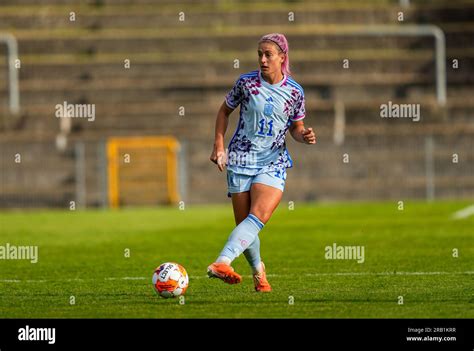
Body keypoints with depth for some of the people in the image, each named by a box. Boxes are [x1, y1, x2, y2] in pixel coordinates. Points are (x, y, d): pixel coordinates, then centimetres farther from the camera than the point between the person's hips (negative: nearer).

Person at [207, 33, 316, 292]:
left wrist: (304, 136, -9)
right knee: (245, 223, 0)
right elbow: (224, 111, 12)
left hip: (273, 162, 0)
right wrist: (219, 146, 3)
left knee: (259, 215, -25)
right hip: (241, 159, 0)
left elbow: (295, 127, 14)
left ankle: (222, 263, -38)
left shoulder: (294, 92, 1)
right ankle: (258, 271, 24)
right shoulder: (246, 83, -2)